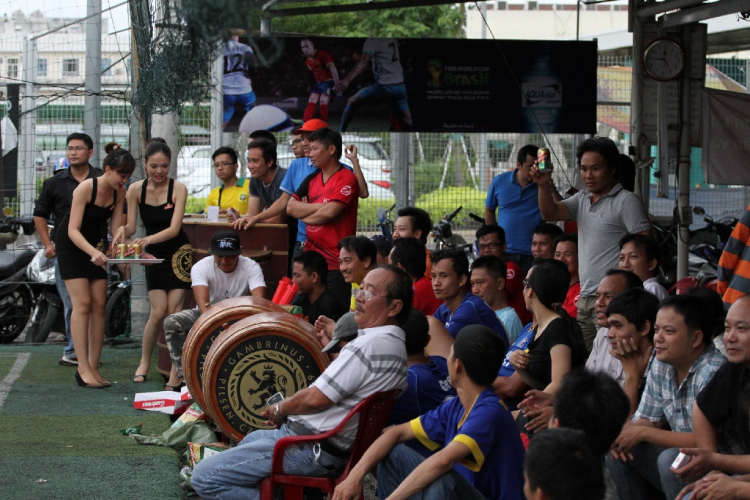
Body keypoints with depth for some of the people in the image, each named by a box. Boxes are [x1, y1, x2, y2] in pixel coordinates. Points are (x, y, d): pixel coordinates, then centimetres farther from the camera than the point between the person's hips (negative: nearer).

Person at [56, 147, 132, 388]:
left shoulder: (119, 192, -7)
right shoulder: (86, 188, -25)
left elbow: (116, 229, -7)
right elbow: (73, 230, -28)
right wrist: (93, 252, -43)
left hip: (96, 246, 6)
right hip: (71, 244, -6)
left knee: (99, 305, -2)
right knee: (82, 303, -14)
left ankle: (93, 367, 0)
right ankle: (83, 368, -16)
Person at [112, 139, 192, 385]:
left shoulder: (178, 189, -14)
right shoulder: (135, 190, -5)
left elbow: (174, 228, -21)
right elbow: (131, 226, -5)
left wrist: (148, 239, -37)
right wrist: (123, 230, -29)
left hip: (178, 252, -2)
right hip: (153, 254, 2)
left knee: (174, 311, -7)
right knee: (158, 312, -8)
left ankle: (176, 367, 3)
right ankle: (144, 363, 8)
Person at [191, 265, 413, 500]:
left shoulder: (371, 345, -24)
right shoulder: (396, 344, 8)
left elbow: (316, 398, -21)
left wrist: (279, 410, -5)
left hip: (313, 450, -11)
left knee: (204, 476, -16)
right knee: (249, 440, 38)